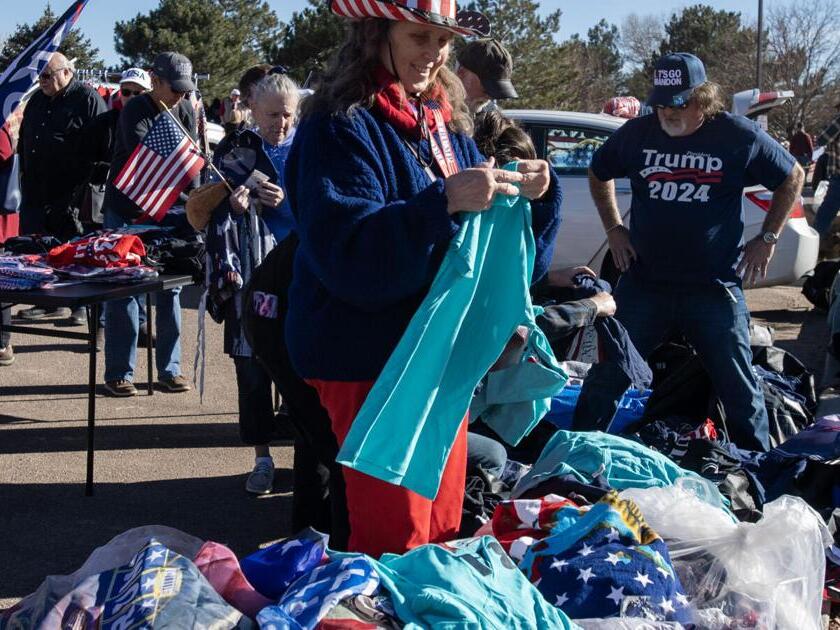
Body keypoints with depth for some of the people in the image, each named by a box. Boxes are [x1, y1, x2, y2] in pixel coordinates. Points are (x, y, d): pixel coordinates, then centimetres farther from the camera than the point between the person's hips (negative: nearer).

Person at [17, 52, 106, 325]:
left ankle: (85, 306, 7)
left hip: (71, 195, -7)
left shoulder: (88, 98, -7)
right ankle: (51, 302, 21)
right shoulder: (37, 99, 16)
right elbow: (23, 141, 26)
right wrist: (25, 176, 18)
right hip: (36, 192, 8)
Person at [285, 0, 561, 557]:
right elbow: (347, 254, -25)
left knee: (442, 529, 16)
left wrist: (533, 195, -8)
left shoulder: (446, 122, 11)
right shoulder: (342, 127, -12)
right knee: (392, 543, -1)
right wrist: (444, 201, -33)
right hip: (369, 359, -7)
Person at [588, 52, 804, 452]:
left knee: (738, 385, 4)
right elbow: (599, 175, 20)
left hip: (713, 287, -2)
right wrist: (613, 229, 10)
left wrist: (767, 238, 4)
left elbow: (791, 178, 10)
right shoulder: (637, 133, 0)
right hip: (643, 283, 2)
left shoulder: (739, 137, -5)